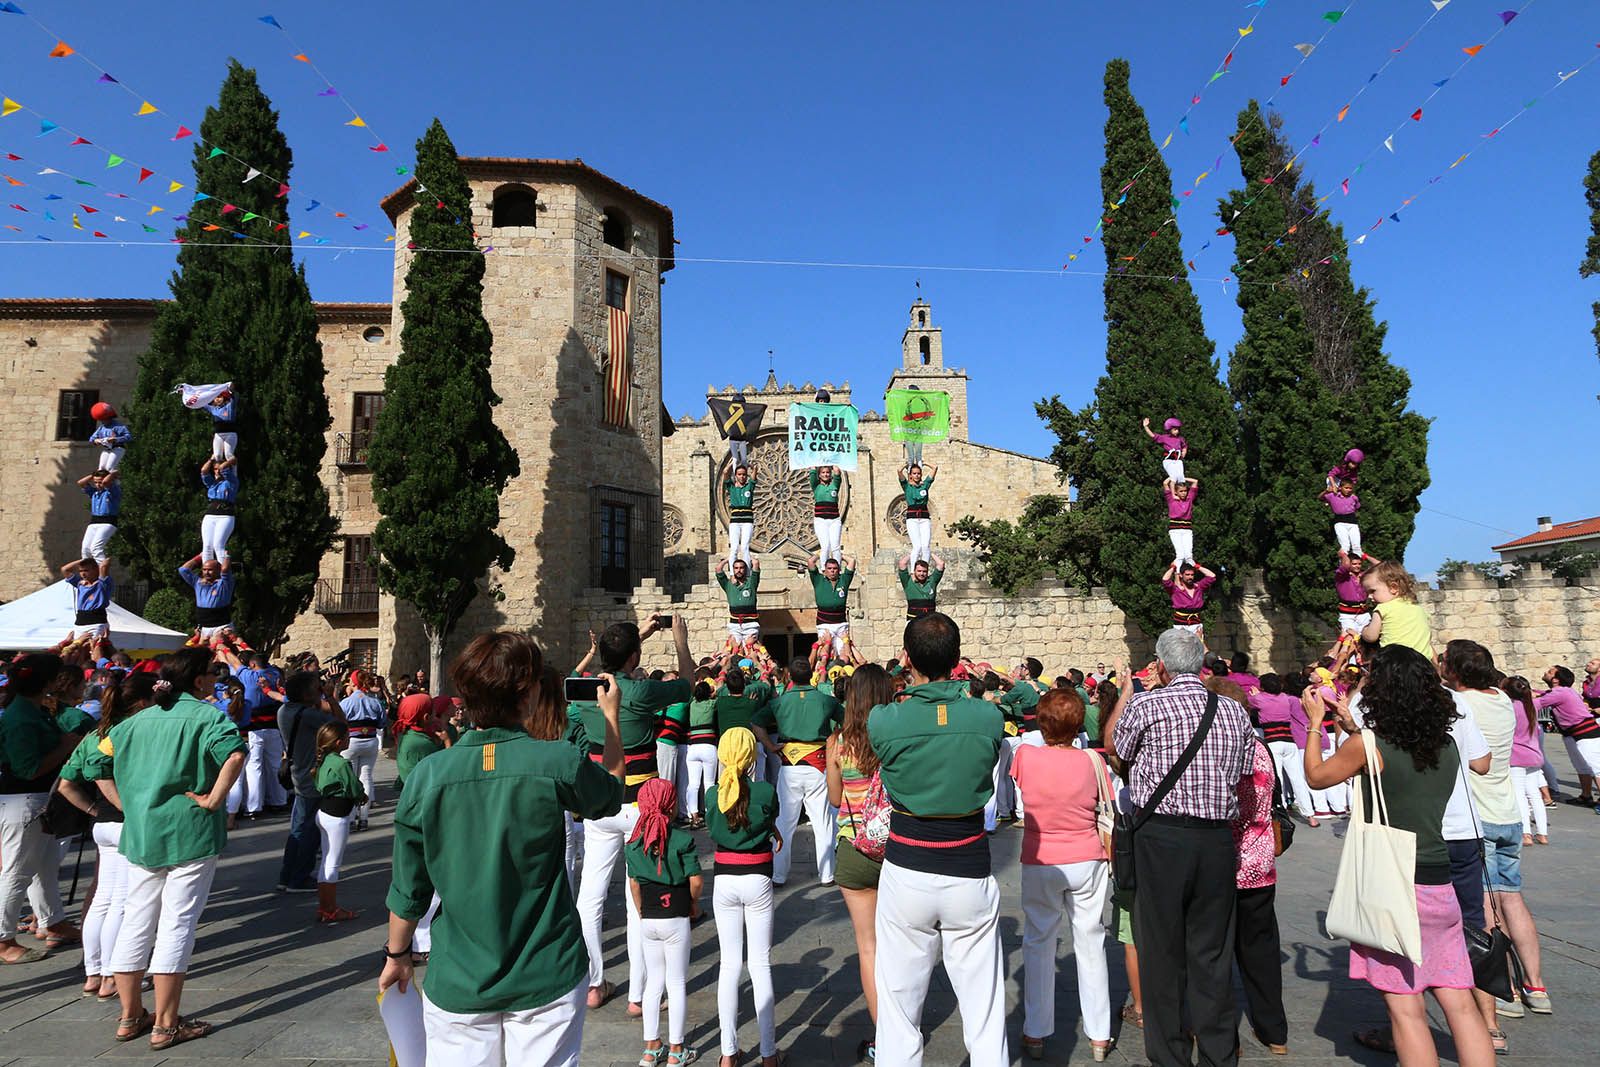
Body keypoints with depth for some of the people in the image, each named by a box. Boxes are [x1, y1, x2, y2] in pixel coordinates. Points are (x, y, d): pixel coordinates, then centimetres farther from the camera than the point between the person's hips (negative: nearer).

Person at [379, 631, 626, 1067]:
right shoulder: (558, 764, -18)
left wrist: (397, 953, 16)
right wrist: (610, 715, 16)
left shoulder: (426, 775, -12)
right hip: (546, 979, -2)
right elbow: (612, 793, 5)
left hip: (458, 982, 2)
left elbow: (409, 890, -2)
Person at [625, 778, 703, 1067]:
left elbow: (634, 884, 6)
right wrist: (693, 904, 6)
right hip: (676, 918, -3)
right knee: (677, 984, 8)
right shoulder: (682, 840, -14)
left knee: (653, 982, 17)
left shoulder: (633, 843, -2)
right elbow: (696, 880, -13)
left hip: (647, 920, 4)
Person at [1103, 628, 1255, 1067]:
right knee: (1213, 954, 14)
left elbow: (1114, 746, 10)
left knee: (1162, 952, 8)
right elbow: (1243, 776, 13)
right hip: (1219, 840, 4)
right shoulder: (1234, 710, 5)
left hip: (1161, 837, -4)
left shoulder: (1145, 706, -9)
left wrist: (1124, 694, 22)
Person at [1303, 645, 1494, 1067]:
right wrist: (1353, 727, 24)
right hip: (1440, 885, 6)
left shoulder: (1369, 745, -14)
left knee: (1406, 1009, 1)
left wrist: (1315, 722, 13)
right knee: (1459, 1003, 11)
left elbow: (1316, 776, 2)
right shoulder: (1446, 747, 4)